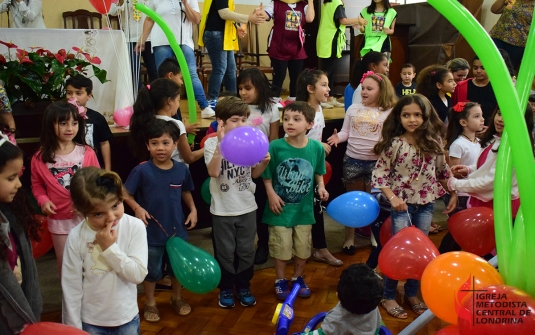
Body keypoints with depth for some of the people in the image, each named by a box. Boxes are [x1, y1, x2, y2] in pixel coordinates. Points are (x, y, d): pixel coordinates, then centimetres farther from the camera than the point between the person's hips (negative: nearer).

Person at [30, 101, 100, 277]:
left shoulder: (87, 153, -10)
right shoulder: (40, 158, -8)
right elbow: (37, 184, 5)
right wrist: (43, 200, -13)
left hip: (86, 217, 0)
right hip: (58, 220, 1)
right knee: (64, 262, 16)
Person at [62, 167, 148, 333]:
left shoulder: (135, 227, -16)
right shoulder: (76, 237, -16)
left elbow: (138, 274, -16)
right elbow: (71, 287, -8)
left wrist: (110, 248, -23)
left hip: (127, 318, 0)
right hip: (91, 321, 0)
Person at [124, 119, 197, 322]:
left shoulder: (181, 170, -6)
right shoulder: (142, 171, -17)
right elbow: (126, 194, -9)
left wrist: (193, 210, 0)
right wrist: (137, 208, -24)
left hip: (177, 228, 3)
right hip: (151, 231, -3)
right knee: (152, 269, 13)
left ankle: (177, 298, 43)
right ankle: (150, 303, 35)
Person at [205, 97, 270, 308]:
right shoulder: (212, 143, -11)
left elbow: (254, 174, 7)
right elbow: (213, 172, -26)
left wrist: (264, 163, -13)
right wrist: (221, 143, -31)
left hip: (247, 207, 3)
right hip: (223, 209, -3)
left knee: (246, 250, 13)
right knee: (225, 252, 11)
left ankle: (244, 286, 31)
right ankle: (226, 288, 28)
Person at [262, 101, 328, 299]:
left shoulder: (316, 148, -10)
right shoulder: (275, 147, -17)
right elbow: (267, 175, -6)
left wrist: (321, 187, -11)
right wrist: (271, 194, -15)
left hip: (304, 208, 2)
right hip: (281, 207, -2)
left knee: (303, 247, 16)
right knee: (281, 247, 9)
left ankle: (298, 278, 39)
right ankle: (280, 280, 31)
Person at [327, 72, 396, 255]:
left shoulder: (388, 112, -4)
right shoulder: (353, 109, 4)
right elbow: (346, 132, 5)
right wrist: (337, 137, -15)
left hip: (376, 161, -2)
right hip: (352, 160, 2)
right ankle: (349, 237, 26)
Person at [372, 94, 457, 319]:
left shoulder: (433, 141, -2)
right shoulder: (394, 144, -13)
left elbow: (443, 170, 10)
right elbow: (379, 174, -11)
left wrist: (453, 193, 8)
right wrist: (392, 197, -22)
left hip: (426, 203, 4)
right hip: (402, 203, -4)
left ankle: (412, 294, 30)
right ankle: (388, 296, 18)